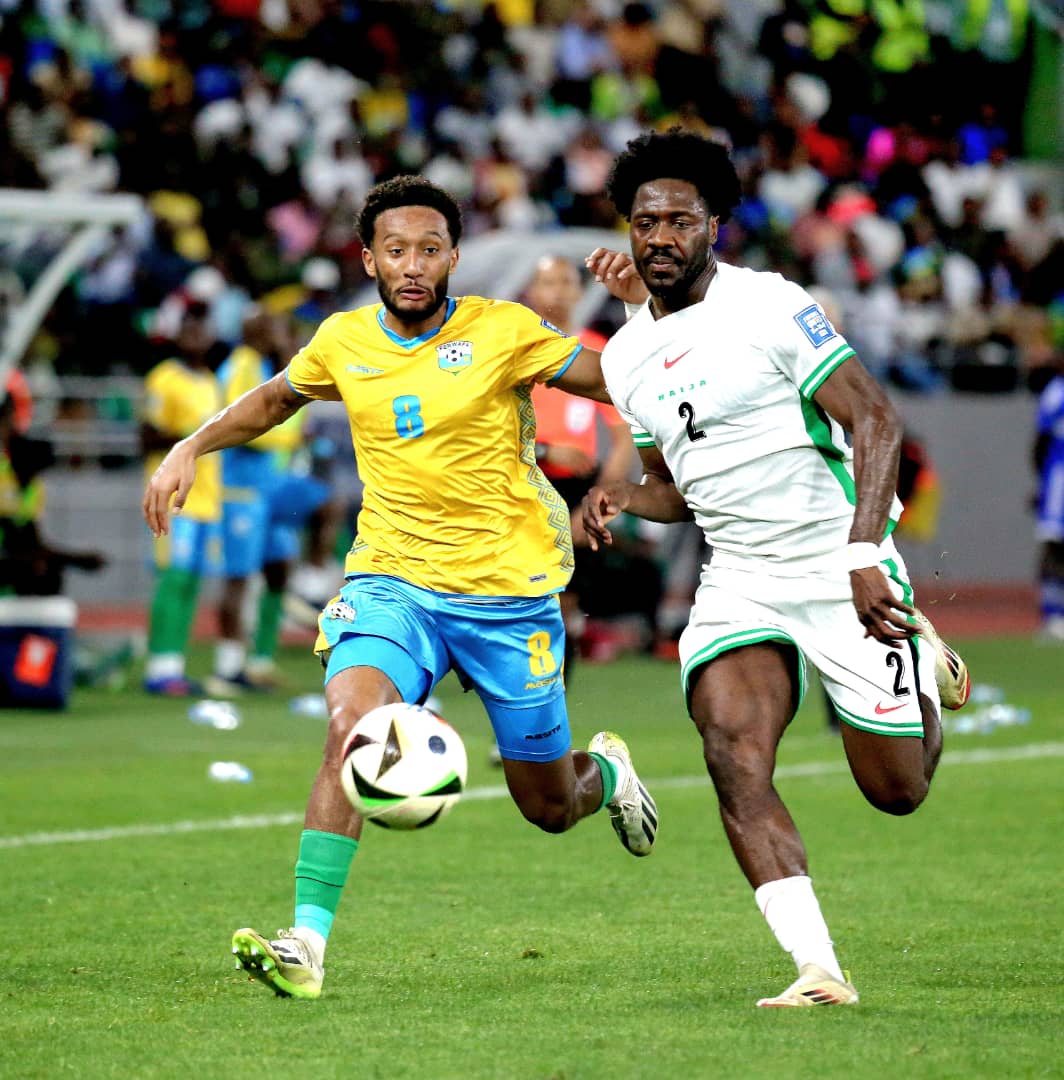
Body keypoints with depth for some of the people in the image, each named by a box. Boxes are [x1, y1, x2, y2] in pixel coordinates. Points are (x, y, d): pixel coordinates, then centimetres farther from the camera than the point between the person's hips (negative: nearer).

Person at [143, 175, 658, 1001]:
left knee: (549, 808, 10)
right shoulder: (344, 341, 2)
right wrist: (193, 447, 11)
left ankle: (606, 771, 49)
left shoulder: (503, 332, -8)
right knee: (349, 727, -28)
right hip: (391, 582, 2)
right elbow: (276, 398, 23)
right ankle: (307, 945, -29)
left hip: (508, 591, -2)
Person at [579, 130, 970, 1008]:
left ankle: (925, 668, 38)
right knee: (733, 755, -21)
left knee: (897, 790, 3)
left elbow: (876, 422, -15)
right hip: (738, 582, 5)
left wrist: (864, 554, -26)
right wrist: (621, 497, -2)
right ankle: (819, 970, -21)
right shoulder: (626, 359, 7)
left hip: (839, 564, -5)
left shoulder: (772, 309, -13)